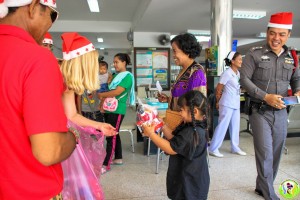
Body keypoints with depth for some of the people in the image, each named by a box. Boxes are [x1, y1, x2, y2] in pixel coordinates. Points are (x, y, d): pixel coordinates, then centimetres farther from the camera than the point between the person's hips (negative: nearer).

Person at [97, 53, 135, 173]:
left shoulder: (127, 76, -10)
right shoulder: (116, 76, 17)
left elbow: (117, 92, -19)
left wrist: (101, 95, -9)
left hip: (117, 110, -8)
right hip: (109, 109, 8)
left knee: (111, 136, -7)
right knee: (114, 134, 15)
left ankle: (106, 165, -1)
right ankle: (118, 158, 28)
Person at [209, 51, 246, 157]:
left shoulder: (238, 73, 10)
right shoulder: (227, 73, -15)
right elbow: (218, 89, -13)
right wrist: (218, 102, -3)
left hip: (236, 104, 8)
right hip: (227, 104, -8)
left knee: (235, 126, 14)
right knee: (222, 126, -5)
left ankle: (235, 148, 26)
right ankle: (213, 149, 4)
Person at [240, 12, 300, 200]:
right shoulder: (255, 54, -6)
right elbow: (244, 79, -11)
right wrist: (265, 97, -19)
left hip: (281, 112, 5)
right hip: (260, 111, -5)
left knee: (276, 154, 12)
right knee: (265, 153, -5)